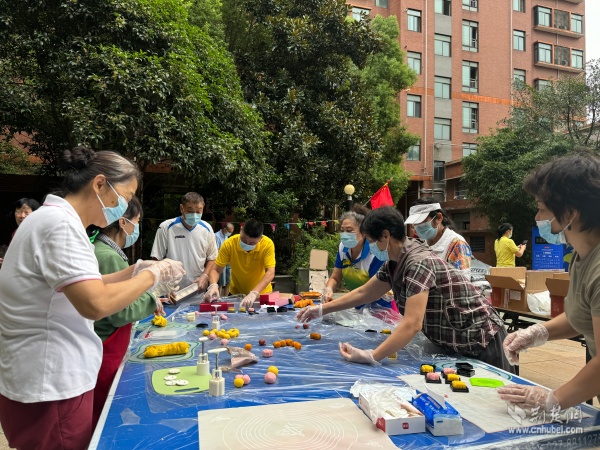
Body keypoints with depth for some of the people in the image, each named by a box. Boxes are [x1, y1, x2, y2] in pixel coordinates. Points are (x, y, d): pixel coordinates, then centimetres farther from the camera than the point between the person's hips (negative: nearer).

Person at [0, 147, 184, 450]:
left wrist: (134, 271, 4)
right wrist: (153, 274, -17)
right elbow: (96, 304, -30)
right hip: (51, 390, -10)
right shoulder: (60, 223, -21)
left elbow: (85, 285, 15)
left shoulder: (54, 218, 10)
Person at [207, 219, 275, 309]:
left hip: (261, 293, 0)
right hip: (236, 294, 1)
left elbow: (270, 273, -27)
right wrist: (213, 285, -33)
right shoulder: (229, 244, -18)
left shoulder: (267, 244, -21)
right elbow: (216, 270, -13)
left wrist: (254, 293, -39)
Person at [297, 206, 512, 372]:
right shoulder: (395, 263, -1)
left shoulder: (419, 262, -28)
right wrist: (321, 309, 10)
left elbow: (411, 324, -36)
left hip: (480, 344, -8)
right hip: (452, 344, 8)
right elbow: (363, 293, 10)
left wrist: (371, 357, -40)